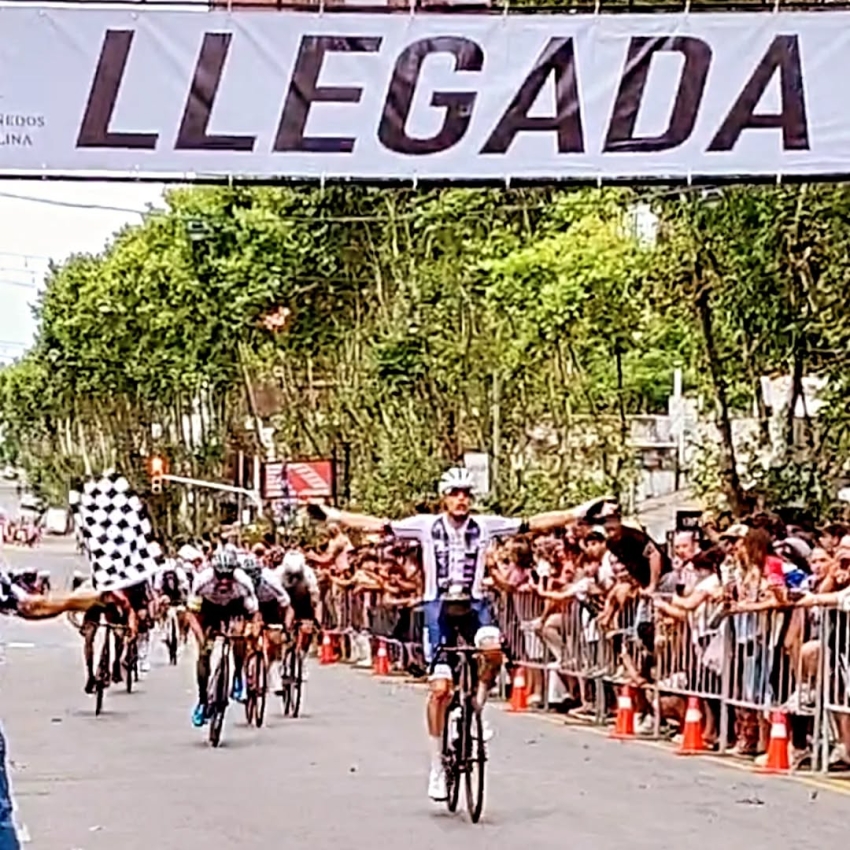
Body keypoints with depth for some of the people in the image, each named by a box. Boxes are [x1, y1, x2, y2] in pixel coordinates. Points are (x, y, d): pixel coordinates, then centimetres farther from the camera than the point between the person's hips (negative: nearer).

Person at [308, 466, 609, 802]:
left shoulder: (485, 525, 0)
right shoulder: (427, 525, -3)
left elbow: (534, 524, -1)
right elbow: (376, 525, -7)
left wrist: (578, 513, -6)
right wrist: (331, 515, -15)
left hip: (473, 604, 1)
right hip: (439, 606, -1)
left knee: (492, 649, -32)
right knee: (440, 688, -5)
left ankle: (477, 709, -2)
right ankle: (437, 768, 7)